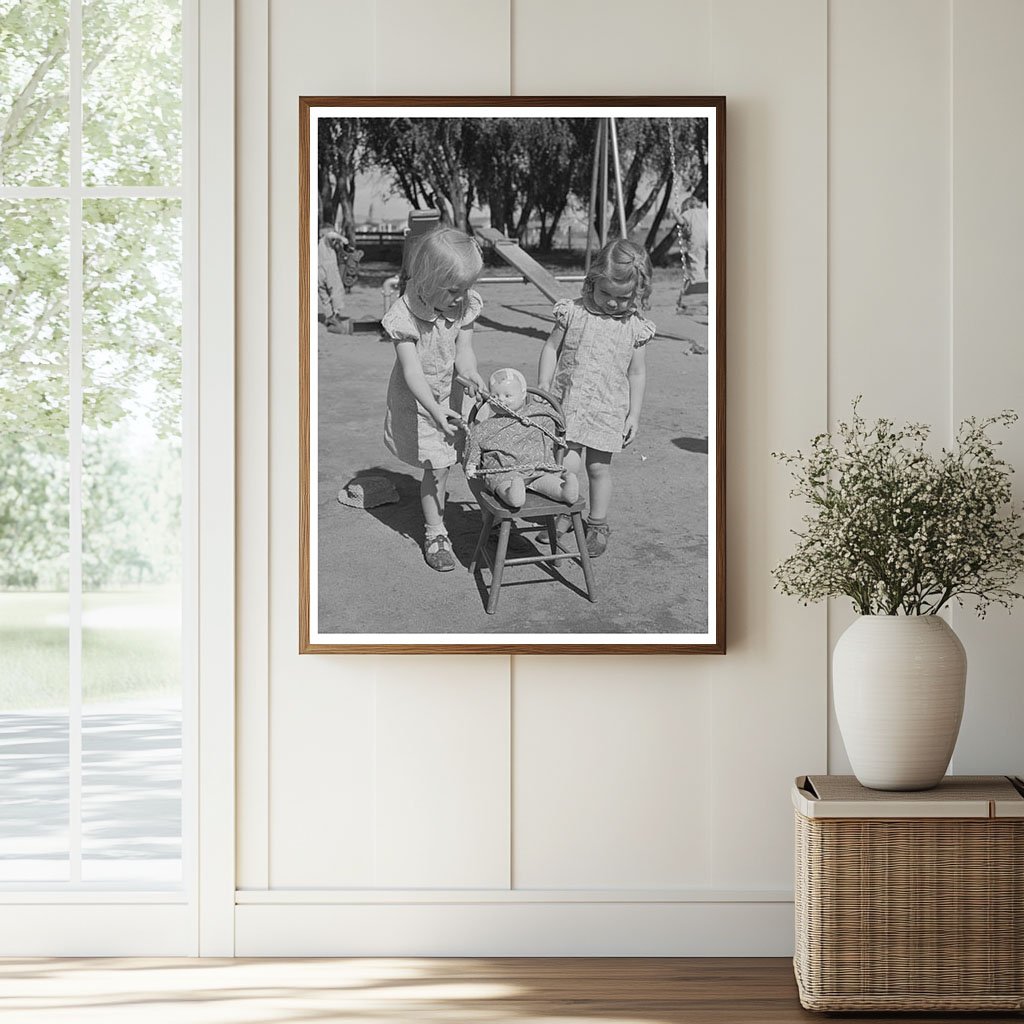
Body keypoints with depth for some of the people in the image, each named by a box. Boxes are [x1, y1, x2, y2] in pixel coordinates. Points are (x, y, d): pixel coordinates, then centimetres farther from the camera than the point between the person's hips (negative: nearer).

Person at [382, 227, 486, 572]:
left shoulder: (464, 306, -14)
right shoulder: (406, 314, -30)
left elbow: (463, 349, -8)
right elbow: (412, 369, -32)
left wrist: (470, 372, -32)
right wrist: (435, 411, -44)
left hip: (446, 394, 5)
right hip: (414, 399, -5)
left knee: (443, 460, 12)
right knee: (437, 464, -4)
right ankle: (435, 533, 11)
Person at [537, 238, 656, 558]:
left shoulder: (635, 327, -2)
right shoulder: (574, 312, -5)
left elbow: (636, 373, 5)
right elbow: (551, 347, 3)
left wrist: (634, 414, 4)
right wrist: (543, 386, -4)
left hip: (608, 409, 1)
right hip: (567, 403, -1)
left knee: (599, 468, 9)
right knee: (569, 464, -12)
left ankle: (598, 525, 26)